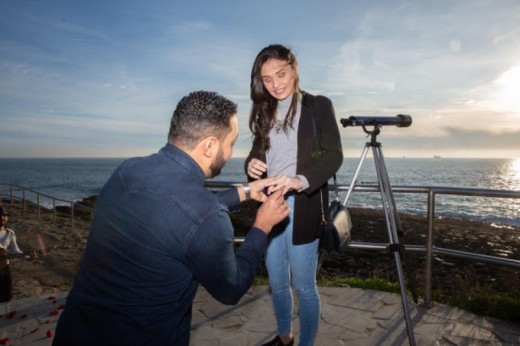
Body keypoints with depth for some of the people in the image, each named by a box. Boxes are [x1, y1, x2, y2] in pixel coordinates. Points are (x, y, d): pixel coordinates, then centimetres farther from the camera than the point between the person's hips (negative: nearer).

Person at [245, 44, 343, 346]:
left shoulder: (319, 105, -1)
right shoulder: (265, 111, 12)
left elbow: (334, 155, -10)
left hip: (304, 208, -5)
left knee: (304, 285, 5)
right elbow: (257, 152, 14)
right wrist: (251, 164, -11)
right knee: (277, 282, 17)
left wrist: (301, 181, -28)